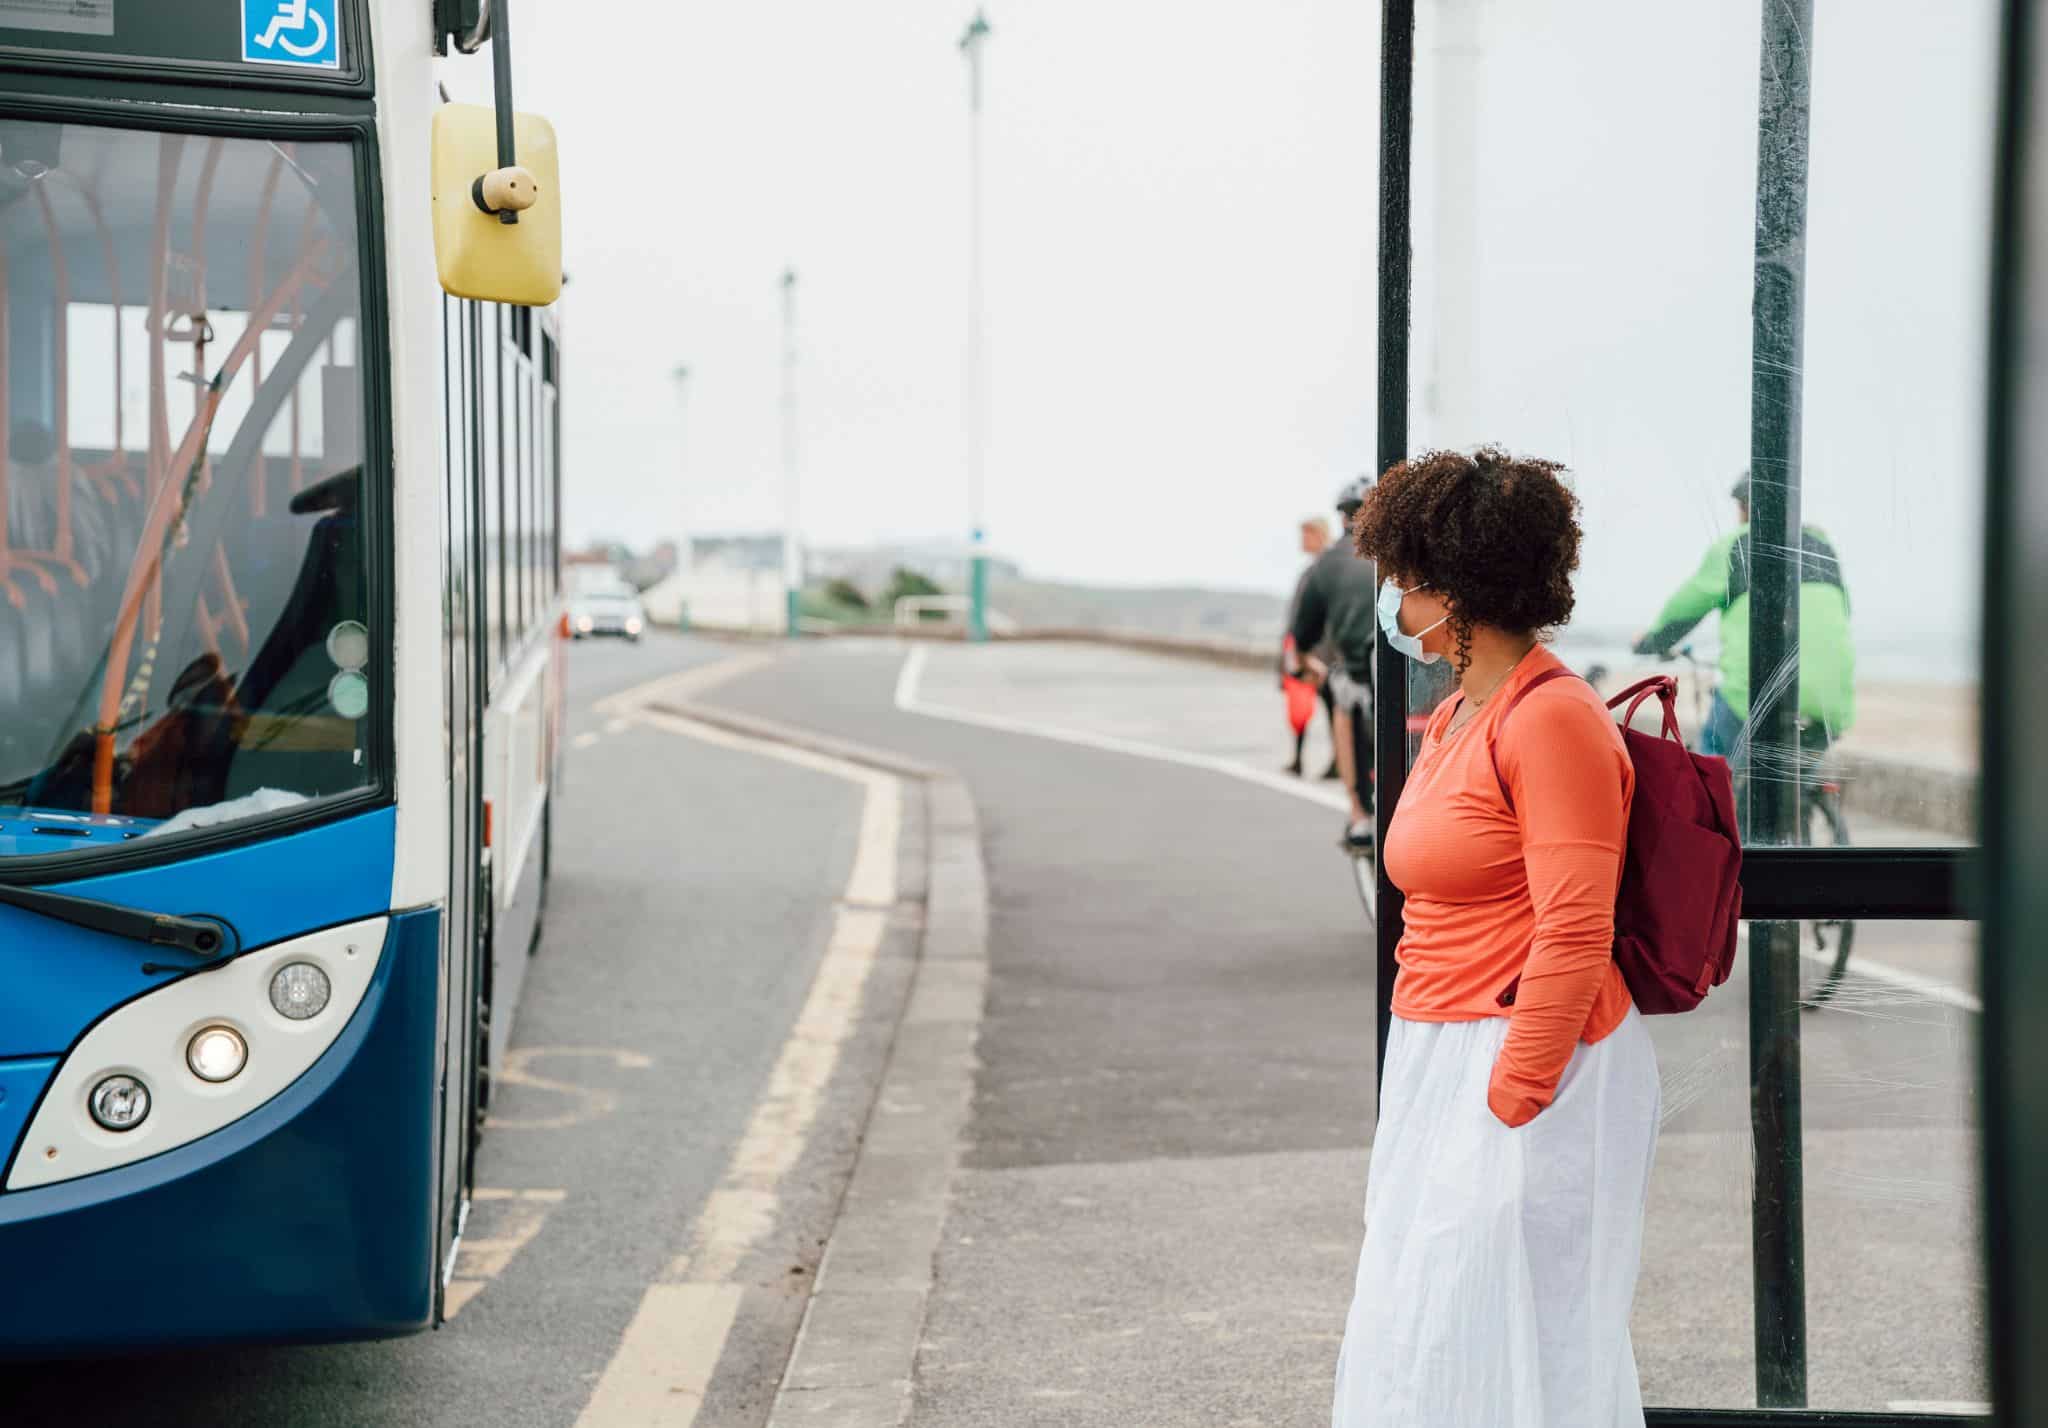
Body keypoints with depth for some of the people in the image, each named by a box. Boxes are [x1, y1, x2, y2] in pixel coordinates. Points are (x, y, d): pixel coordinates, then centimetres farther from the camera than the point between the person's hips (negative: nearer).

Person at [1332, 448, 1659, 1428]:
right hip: (1436, 1056, 9)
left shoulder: (1553, 720, -15)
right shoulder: (1453, 721, 13)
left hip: (1526, 1064, -9)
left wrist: (1507, 1106, -20)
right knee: (1420, 1341, 13)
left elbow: (1573, 939, -20)